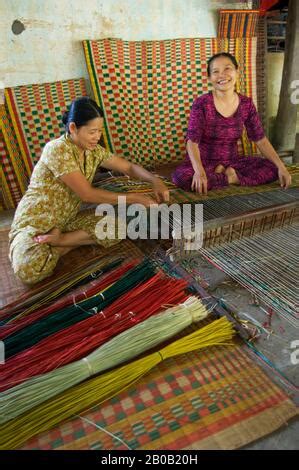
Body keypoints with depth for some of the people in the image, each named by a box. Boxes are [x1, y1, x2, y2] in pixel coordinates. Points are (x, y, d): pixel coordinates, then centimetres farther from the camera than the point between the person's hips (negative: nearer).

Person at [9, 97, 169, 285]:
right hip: (34, 223, -7)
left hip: (67, 220, 7)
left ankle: (58, 241, -9)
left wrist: (155, 180, -15)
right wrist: (134, 198, -22)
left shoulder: (94, 150, -1)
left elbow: (129, 167, 5)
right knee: (29, 269, -37)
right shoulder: (57, 149, -23)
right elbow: (87, 194, -25)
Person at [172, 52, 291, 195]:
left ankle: (223, 174, -9)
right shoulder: (201, 103, -14)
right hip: (204, 161, -3)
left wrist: (281, 166, -9)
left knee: (273, 169, -12)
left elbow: (261, 140, 1)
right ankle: (231, 177, -16)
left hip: (231, 161, 4)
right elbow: (192, 142, -21)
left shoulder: (246, 104, -2)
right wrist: (199, 171, -39)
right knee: (181, 176, -35)